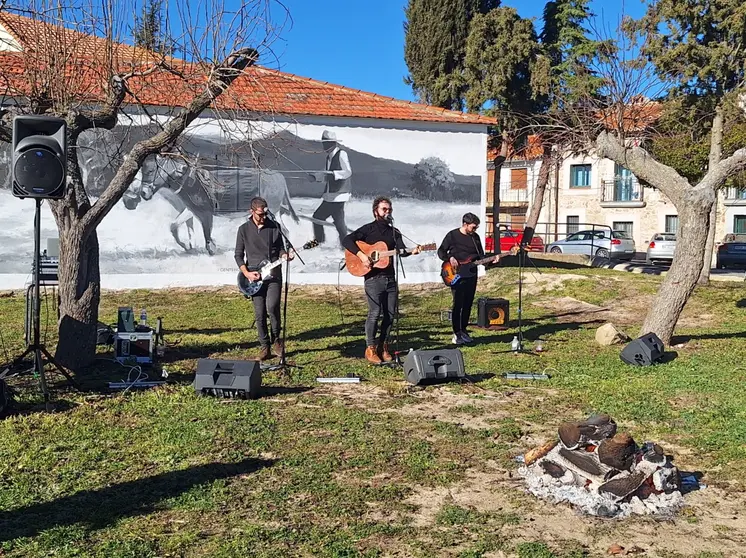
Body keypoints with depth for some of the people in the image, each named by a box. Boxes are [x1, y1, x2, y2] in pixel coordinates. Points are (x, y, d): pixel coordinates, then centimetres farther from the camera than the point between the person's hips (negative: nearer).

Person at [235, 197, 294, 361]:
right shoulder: (244, 229, 3)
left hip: (273, 274, 0)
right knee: (260, 314, 2)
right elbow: (238, 254, 5)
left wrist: (284, 255, -11)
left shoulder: (274, 227, 6)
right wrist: (246, 273, -8)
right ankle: (264, 346, 15)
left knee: (272, 307, -17)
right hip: (254, 276, 1)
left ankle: (276, 339, 5)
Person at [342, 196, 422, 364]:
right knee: (375, 313, -10)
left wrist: (411, 252, -21)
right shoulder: (368, 229, 0)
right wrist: (361, 255, -22)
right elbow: (346, 240, -11)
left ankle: (383, 347, 19)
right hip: (373, 278, -5)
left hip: (390, 278, 6)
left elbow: (401, 250, 1)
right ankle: (370, 349, 1)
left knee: (390, 314, 6)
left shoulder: (394, 232, 15)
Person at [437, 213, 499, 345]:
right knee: (458, 304, -9)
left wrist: (492, 259, -5)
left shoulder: (475, 237, 10)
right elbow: (441, 252, -2)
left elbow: (481, 256, 13)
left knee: (468, 304, 9)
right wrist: (450, 258, -20)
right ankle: (457, 333, -3)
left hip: (471, 275, 5)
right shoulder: (452, 235, -5)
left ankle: (463, 330, 20)